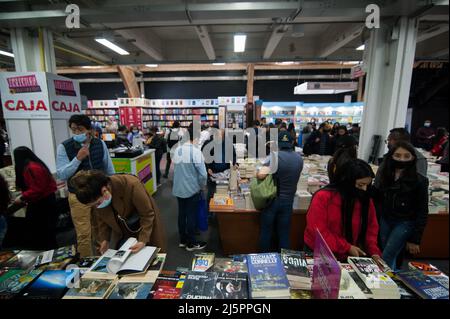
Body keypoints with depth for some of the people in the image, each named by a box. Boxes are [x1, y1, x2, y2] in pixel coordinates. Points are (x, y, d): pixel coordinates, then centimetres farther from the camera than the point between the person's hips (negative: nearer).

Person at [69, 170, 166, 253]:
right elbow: (101, 218, 0)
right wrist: (104, 239, -10)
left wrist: (143, 240, -32)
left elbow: (147, 214, -26)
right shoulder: (96, 197, -21)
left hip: (145, 227, -4)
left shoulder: (131, 185, -36)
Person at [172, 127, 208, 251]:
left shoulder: (177, 150, 1)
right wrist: (201, 186, -2)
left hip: (178, 189, 6)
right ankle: (191, 243, 22)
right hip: (192, 189, -6)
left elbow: (175, 169, 8)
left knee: (182, 214, 17)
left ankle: (183, 240, 32)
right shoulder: (195, 151, -19)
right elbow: (202, 174, -19)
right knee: (191, 216, 7)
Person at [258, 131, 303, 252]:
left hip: (272, 199, -3)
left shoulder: (275, 156, -17)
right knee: (284, 233, 14)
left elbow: (261, 175, -24)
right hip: (288, 200, 3)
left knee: (266, 231, 14)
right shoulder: (299, 158, -1)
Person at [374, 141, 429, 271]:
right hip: (385, 220, 4)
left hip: (405, 223, -4)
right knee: (391, 258, 14)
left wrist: (415, 239, -8)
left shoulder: (419, 181, -12)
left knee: (386, 259, -5)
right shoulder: (384, 174, 0)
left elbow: (422, 212, -9)